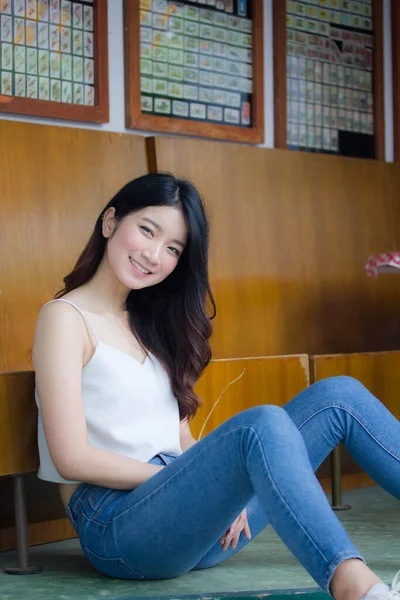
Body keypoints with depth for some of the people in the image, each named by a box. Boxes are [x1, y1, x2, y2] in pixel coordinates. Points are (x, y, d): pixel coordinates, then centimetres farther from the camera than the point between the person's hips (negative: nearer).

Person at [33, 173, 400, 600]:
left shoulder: (150, 323, 20)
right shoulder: (66, 317, -3)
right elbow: (72, 459, -12)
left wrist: (223, 487, -6)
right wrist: (194, 480, -11)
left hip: (183, 516, 8)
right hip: (115, 528, -7)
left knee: (338, 395, -3)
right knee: (263, 425, -34)